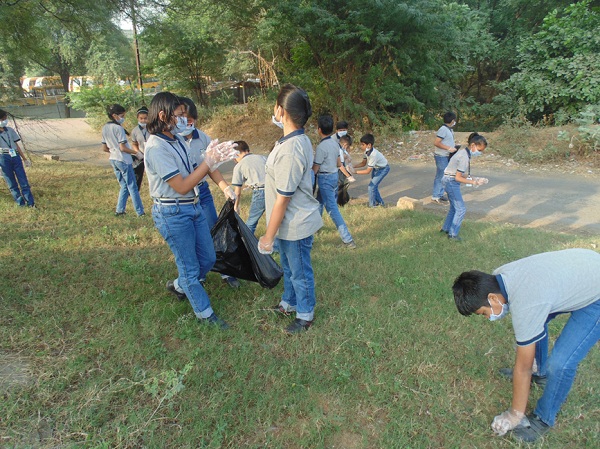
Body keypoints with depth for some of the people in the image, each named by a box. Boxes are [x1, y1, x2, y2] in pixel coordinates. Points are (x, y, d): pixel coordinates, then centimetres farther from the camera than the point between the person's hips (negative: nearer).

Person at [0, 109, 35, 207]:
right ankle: (21, 202, 13)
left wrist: (25, 159, 15)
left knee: (24, 182, 1)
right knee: (12, 184, 6)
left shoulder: (10, 130, 9)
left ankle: (31, 202, 4)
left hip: (16, 157, 3)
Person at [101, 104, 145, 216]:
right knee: (132, 187, -1)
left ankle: (120, 210, 16)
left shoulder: (105, 128, 9)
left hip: (113, 160, 8)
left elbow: (104, 148, 12)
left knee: (124, 186, 17)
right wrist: (136, 153, -9)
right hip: (123, 160, -8)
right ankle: (140, 212, 4)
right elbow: (123, 147, -20)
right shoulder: (118, 128, -15)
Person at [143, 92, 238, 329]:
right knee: (190, 266, 8)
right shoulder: (156, 148, -20)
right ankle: (204, 313, 26)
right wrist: (209, 161, -22)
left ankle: (178, 285, 44)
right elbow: (182, 186, -22)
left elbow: (192, 173, 6)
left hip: (193, 206, 8)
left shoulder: (177, 140, 5)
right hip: (173, 214, -8)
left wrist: (210, 158, -11)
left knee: (208, 258, 18)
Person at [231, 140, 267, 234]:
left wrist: (236, 206, 28)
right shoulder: (262, 157, 19)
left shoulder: (239, 166, 10)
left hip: (260, 192, -4)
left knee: (251, 223, 11)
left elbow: (238, 192, 12)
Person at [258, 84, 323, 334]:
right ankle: (289, 303, 49)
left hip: (296, 225, -10)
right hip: (292, 222, 10)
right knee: (289, 267, 27)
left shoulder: (290, 149, -30)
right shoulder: (300, 139, 2)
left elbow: (283, 199, -26)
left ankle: (305, 315, 34)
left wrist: (268, 236, -16)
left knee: (300, 272, 12)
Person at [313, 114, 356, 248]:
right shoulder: (335, 143, 4)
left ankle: (347, 239, -7)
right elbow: (339, 163, 13)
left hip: (325, 178, -9)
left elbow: (315, 169, -16)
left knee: (332, 209, -6)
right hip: (334, 175, 9)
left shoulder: (321, 147, -20)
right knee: (319, 202, 25)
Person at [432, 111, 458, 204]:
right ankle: (435, 197, 1)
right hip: (441, 157, -10)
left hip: (447, 157, 10)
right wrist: (449, 148, -22)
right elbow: (436, 143, -22)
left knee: (443, 176, 14)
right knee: (440, 176, -6)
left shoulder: (449, 129, 13)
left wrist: (453, 148, 11)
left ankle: (440, 195, 23)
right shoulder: (443, 129, -17)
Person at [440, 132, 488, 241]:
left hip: (450, 181, 10)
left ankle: (445, 228, 33)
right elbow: (457, 178, -21)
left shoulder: (463, 152, 7)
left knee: (454, 207, 20)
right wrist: (473, 182, -16)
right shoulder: (465, 157, -22)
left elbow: (460, 174, 11)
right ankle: (452, 234, 7)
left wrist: (473, 180, 4)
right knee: (461, 209, -2)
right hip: (451, 182, -10)